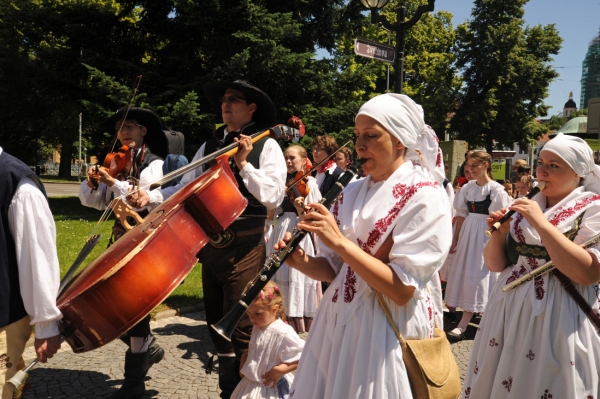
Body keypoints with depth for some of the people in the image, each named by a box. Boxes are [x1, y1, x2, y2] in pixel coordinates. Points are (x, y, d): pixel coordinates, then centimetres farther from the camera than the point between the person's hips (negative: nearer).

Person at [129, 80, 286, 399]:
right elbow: (186, 188, 11)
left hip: (244, 247, -6)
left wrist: (243, 165, -18)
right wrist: (151, 196, -2)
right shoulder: (209, 146, 14)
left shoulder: (266, 146, -3)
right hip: (210, 244, 6)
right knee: (216, 323, 16)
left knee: (240, 327, -6)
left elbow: (273, 197, -13)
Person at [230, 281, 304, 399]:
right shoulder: (257, 328, 1)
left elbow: (304, 357, -25)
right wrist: (243, 365, 2)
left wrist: (279, 371, -24)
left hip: (272, 389, -7)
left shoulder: (284, 333, -25)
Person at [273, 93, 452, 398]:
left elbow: (402, 290, -20)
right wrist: (301, 261, -11)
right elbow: (335, 269, 9)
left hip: (390, 329, -6)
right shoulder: (353, 191, 5)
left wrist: (338, 240, -25)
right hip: (338, 320, 6)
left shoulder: (425, 197, -14)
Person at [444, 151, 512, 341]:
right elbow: (461, 215, 8)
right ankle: (464, 322, 24)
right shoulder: (467, 188, 6)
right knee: (465, 273, 9)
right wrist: (455, 240, 8)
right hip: (467, 233, 6)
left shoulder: (496, 190, -10)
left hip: (485, 235, -6)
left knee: (477, 275, -2)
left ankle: (463, 325, -1)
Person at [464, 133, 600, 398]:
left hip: (559, 320, -5)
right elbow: (495, 264, 8)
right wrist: (499, 234, -11)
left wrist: (541, 223, -22)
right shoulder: (525, 207, 7)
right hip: (508, 312, 5)